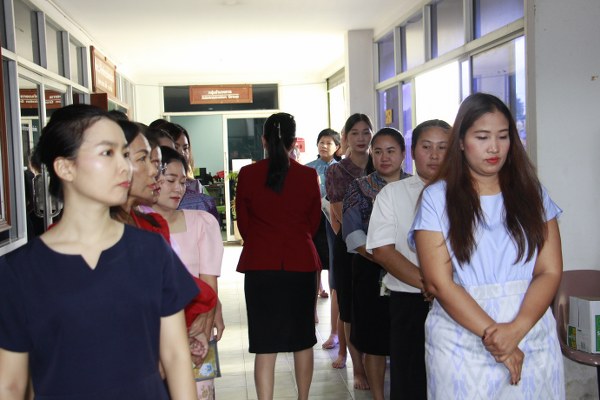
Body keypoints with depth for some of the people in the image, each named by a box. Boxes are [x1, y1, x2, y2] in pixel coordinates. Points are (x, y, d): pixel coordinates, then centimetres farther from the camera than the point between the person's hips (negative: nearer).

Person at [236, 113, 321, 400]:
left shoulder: (247, 174, -6)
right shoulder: (308, 175, -5)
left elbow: (243, 224, 5)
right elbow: (314, 223, 7)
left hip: (260, 265, -1)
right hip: (301, 263, 1)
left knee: (265, 345, 4)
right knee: (303, 340, 17)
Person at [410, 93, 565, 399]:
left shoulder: (531, 193, 6)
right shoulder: (437, 197, -2)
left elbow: (550, 272, -3)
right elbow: (439, 282, -9)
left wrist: (516, 329, -17)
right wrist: (491, 334, -16)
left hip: (534, 341, 3)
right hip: (461, 347, -2)